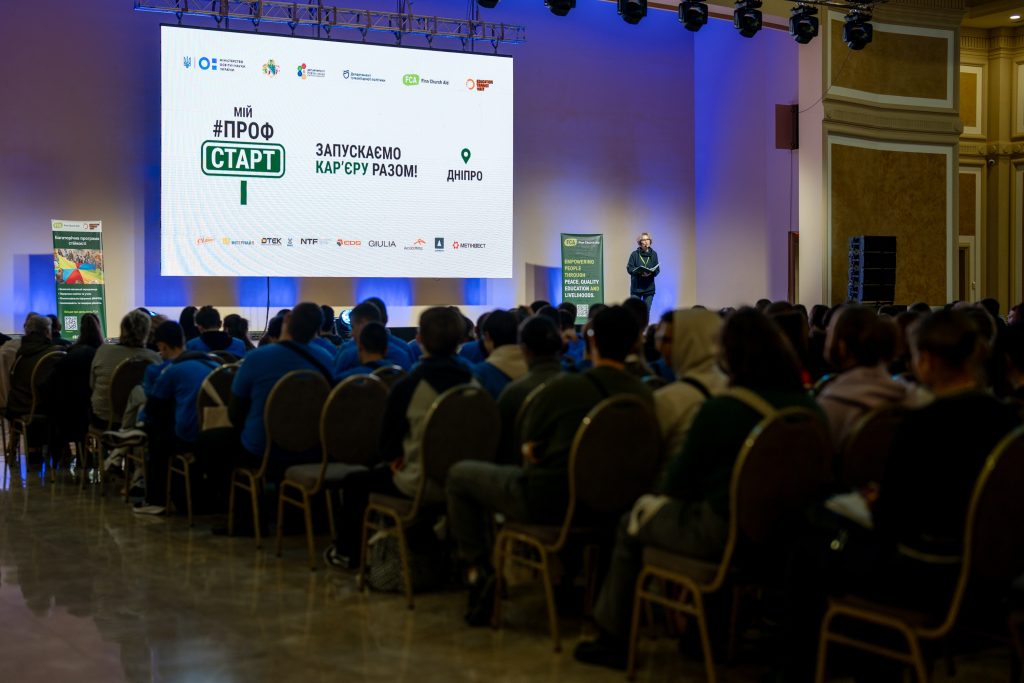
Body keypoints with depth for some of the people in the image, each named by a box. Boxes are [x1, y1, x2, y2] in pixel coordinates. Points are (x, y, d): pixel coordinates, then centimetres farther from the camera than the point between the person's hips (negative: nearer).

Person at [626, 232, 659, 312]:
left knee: (646, 310, 4)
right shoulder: (635, 254, -1)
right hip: (636, 287, -2)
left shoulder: (653, 254, 6)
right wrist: (640, 272, -22)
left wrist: (651, 273, -17)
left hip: (649, 287, 2)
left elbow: (657, 269, 5)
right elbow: (629, 268, -5)